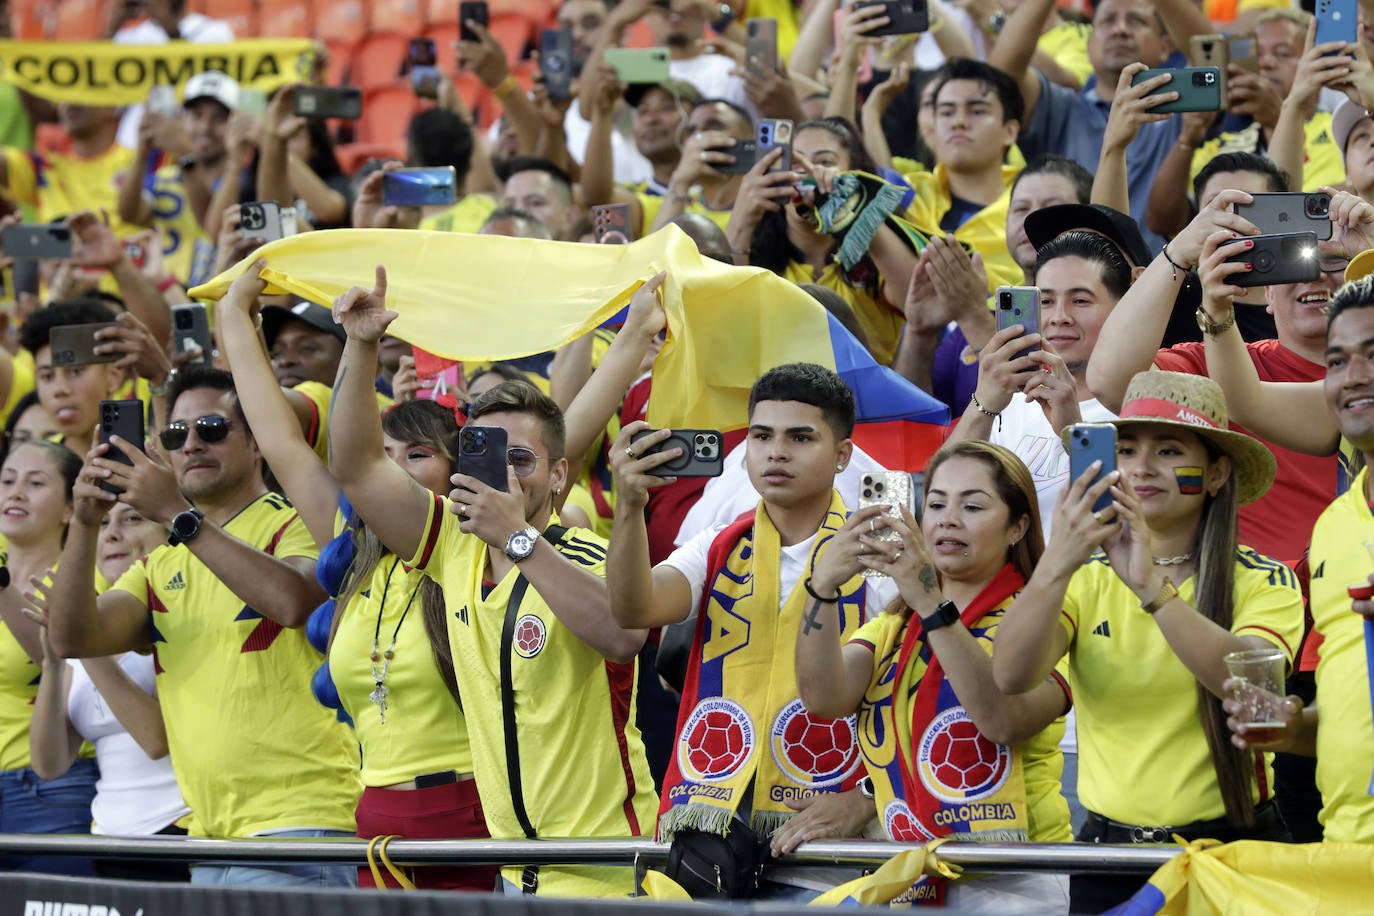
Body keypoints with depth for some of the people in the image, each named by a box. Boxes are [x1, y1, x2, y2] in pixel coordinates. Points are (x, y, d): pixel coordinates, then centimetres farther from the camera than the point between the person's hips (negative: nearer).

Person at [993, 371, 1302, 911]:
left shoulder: (1264, 583, 2)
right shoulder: (1086, 579, 7)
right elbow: (1011, 678, -11)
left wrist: (1151, 587, -29)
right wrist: (1056, 566, -26)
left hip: (1231, 846, -1)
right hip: (1110, 848, 2)